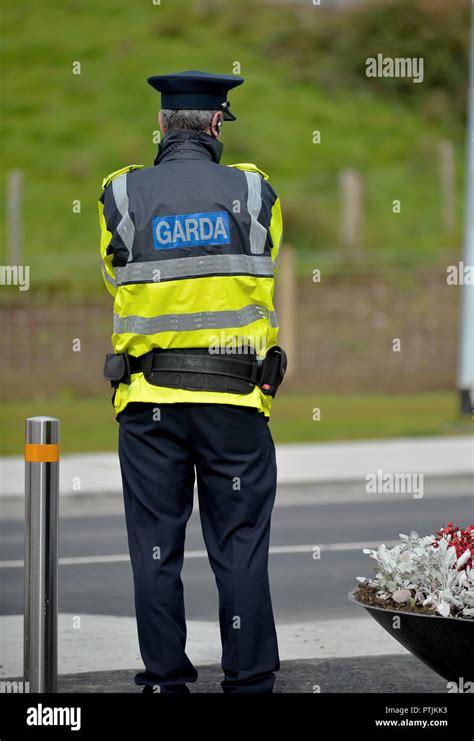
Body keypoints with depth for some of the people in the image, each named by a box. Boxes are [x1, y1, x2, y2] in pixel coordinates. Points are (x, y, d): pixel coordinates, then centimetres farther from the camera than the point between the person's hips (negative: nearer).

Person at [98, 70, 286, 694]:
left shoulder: (124, 194, 0)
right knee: (240, 548, 4)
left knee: (156, 549, 6)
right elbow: (262, 285, 10)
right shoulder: (253, 191, 1)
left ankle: (165, 681, 8)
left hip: (148, 401, 0)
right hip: (236, 396, 0)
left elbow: (119, 280, 10)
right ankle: (249, 679, 5)